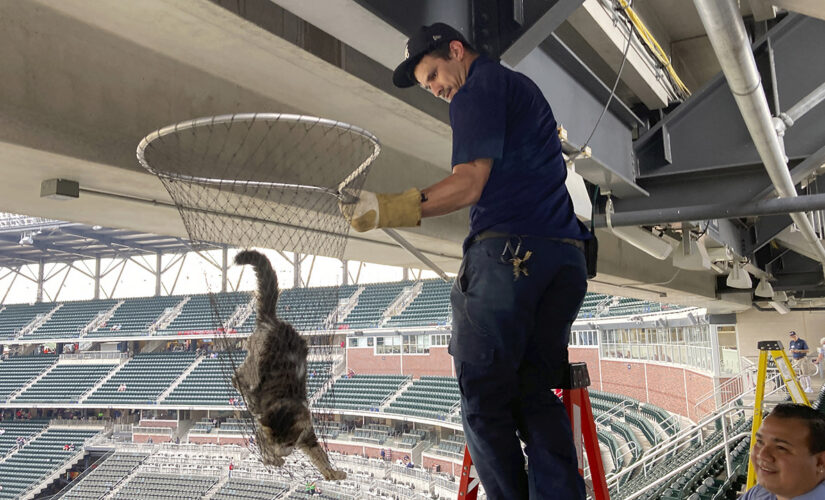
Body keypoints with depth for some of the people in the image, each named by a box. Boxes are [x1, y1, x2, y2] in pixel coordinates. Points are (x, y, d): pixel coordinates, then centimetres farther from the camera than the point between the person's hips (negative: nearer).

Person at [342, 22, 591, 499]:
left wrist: (393, 208, -8)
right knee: (536, 395, 6)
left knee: (484, 396, -3)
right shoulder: (526, 87, 29)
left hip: (509, 251, -8)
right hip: (567, 257, 9)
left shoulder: (478, 86, 2)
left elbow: (470, 184, -9)